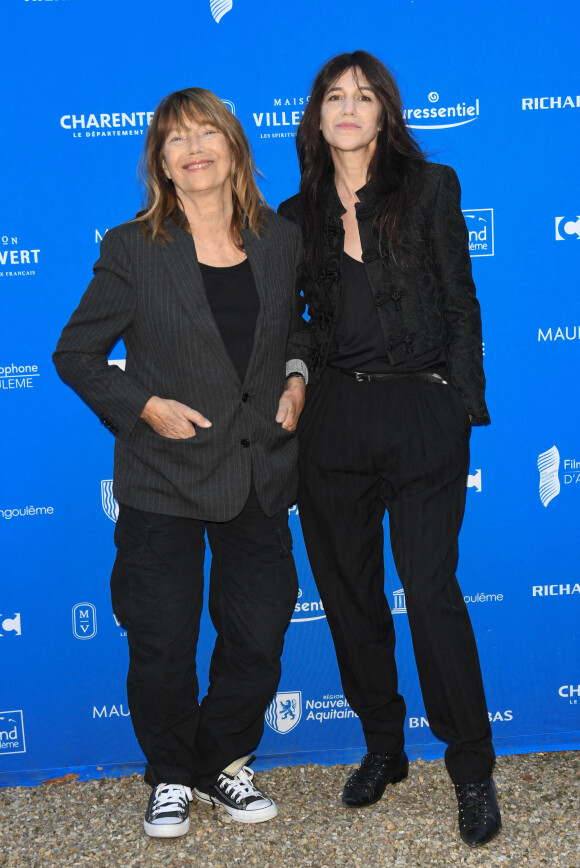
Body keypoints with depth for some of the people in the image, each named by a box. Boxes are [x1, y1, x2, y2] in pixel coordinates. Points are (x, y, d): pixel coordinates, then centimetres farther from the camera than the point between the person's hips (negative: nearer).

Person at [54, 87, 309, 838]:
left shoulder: (281, 240, 4)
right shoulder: (131, 249, -5)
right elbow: (75, 354, -1)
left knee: (259, 632, 11)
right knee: (163, 643, 7)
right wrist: (145, 406, -12)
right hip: (163, 478, -3)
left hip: (260, 473, 3)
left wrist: (296, 380, 2)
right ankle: (171, 777, 31)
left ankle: (223, 762, 35)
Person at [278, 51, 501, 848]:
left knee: (431, 588, -5)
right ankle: (383, 747, 28)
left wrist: (464, 405, -5)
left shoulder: (429, 188, 4)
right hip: (333, 418, 4)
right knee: (349, 591, 9)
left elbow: (460, 304, 1)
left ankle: (473, 770, 11)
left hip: (421, 415, -3)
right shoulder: (298, 216, 11)